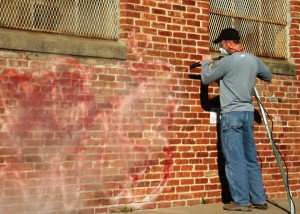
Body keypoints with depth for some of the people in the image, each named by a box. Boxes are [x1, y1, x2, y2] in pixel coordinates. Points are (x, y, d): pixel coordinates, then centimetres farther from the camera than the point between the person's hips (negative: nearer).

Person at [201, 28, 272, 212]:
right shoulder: (253, 59, 8)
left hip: (231, 114, -7)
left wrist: (206, 62, 20)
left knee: (235, 160, -3)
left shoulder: (227, 61, -10)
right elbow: (268, 76, 25)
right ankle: (259, 199, 14)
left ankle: (241, 201, -1)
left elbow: (206, 79, 3)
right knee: (251, 159, 11)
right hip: (248, 113, 7)